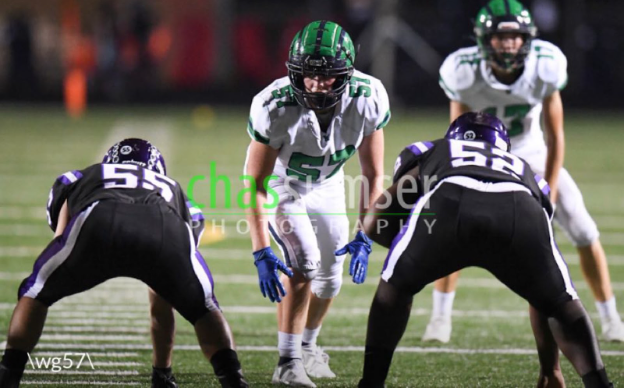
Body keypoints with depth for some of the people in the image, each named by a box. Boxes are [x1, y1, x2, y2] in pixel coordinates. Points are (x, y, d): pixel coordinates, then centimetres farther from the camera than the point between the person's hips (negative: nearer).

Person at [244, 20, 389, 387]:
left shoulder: (367, 99, -30)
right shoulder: (275, 107, -39)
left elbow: (373, 174, -17)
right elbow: (256, 185, -31)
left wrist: (365, 236, -23)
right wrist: (262, 252, -37)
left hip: (327, 184, 4)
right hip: (281, 183, -4)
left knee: (331, 276, 11)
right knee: (304, 262, -22)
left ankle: (308, 347, 38)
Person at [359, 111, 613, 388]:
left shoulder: (432, 153, 43)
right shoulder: (524, 171, 45)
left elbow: (374, 225, 31)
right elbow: (543, 294, 48)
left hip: (450, 202, -1)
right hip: (519, 209, 1)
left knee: (396, 286, 26)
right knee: (562, 303, 25)